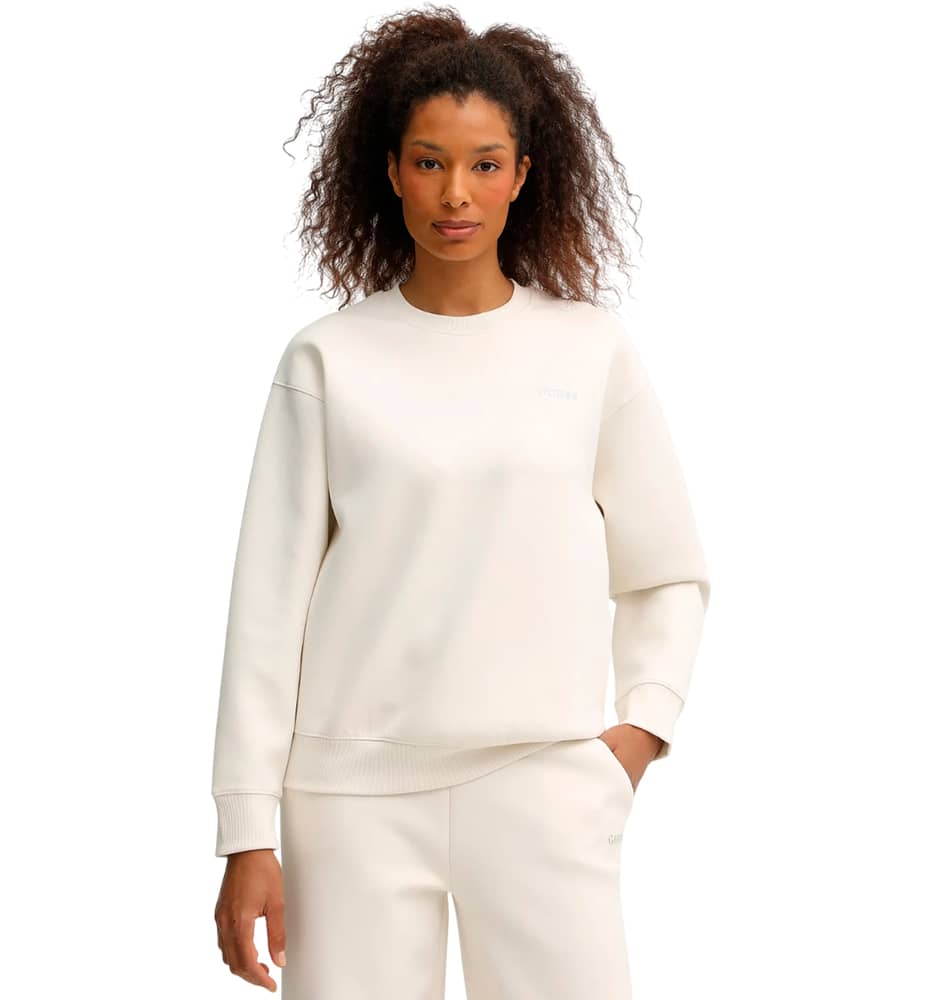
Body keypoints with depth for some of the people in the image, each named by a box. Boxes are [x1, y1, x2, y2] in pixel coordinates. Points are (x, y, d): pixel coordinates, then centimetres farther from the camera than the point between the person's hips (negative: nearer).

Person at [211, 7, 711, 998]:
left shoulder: (592, 350, 7)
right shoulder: (328, 360, 3)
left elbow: (668, 576, 16)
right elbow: (269, 599, 2)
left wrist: (642, 728, 2)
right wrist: (248, 832, -1)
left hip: (542, 776, 1)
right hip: (359, 784, 0)